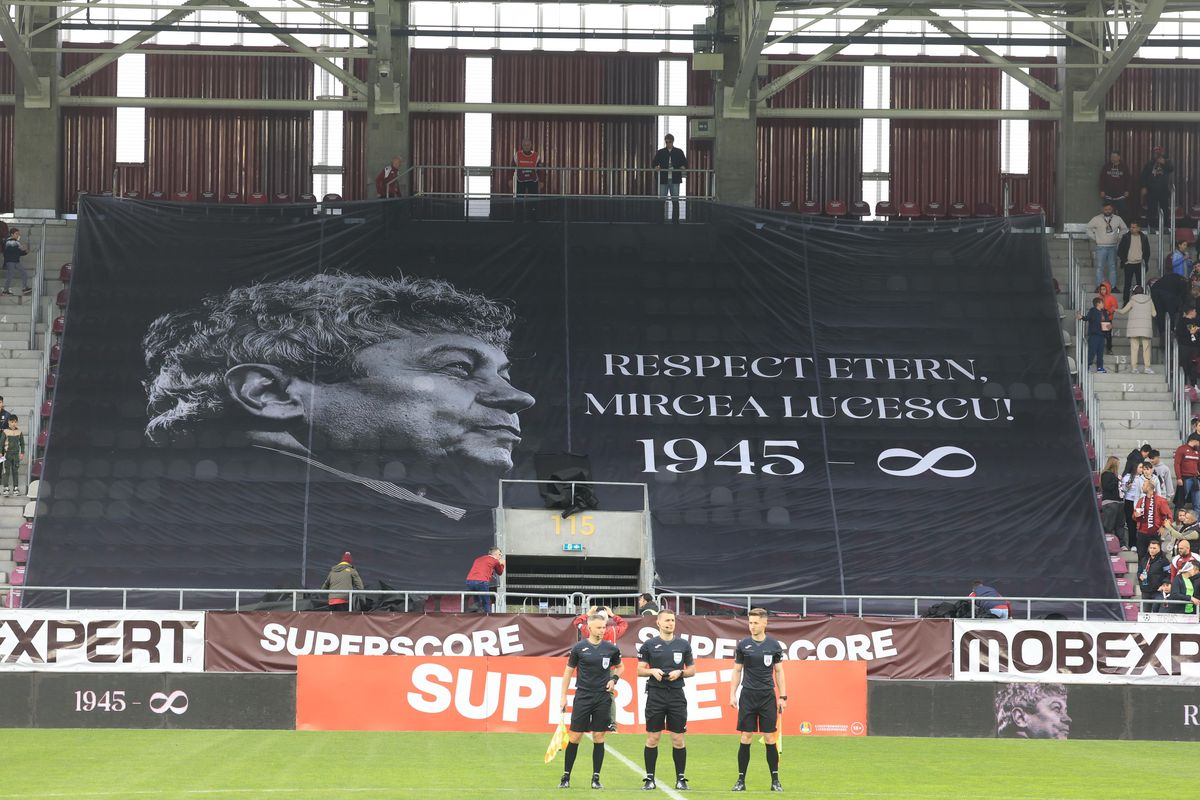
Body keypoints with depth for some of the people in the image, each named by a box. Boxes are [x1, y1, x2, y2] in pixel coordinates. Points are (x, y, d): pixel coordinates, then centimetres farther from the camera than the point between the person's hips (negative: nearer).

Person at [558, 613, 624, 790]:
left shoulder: (611, 649, 3)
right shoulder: (579, 647, -2)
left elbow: (619, 666, 20)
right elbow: (568, 671, 6)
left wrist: (614, 679, 0)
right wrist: (563, 696, 4)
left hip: (603, 697, 2)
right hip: (583, 696, -1)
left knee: (599, 738, 2)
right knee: (574, 737, -2)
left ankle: (596, 778, 9)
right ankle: (566, 777, 8)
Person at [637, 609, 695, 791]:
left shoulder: (683, 645, 8)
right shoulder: (649, 645, 4)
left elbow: (692, 670, 13)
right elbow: (640, 670, 6)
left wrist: (680, 673, -6)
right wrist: (652, 671, -13)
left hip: (677, 695, 1)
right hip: (655, 694, -1)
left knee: (678, 739, 1)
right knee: (652, 738, 0)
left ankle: (681, 779, 9)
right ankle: (650, 779, 7)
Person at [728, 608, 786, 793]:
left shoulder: (774, 645, 3)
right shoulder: (743, 645, 3)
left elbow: (779, 672, 8)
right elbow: (737, 671, 8)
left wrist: (783, 697, 2)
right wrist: (732, 694, 0)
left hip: (768, 696, 0)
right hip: (748, 696, 0)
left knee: (770, 739, 0)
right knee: (746, 738, -1)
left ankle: (775, 780, 6)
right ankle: (741, 780, 5)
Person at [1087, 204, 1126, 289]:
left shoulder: (1117, 219, 5)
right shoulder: (1097, 219, -3)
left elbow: (1124, 229, 19)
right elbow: (1088, 228, 4)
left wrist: (1119, 237, 9)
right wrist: (1094, 238, 2)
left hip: (1113, 247, 3)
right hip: (1101, 247, -3)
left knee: (1113, 267, 6)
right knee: (1100, 267, -4)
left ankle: (1113, 287, 10)